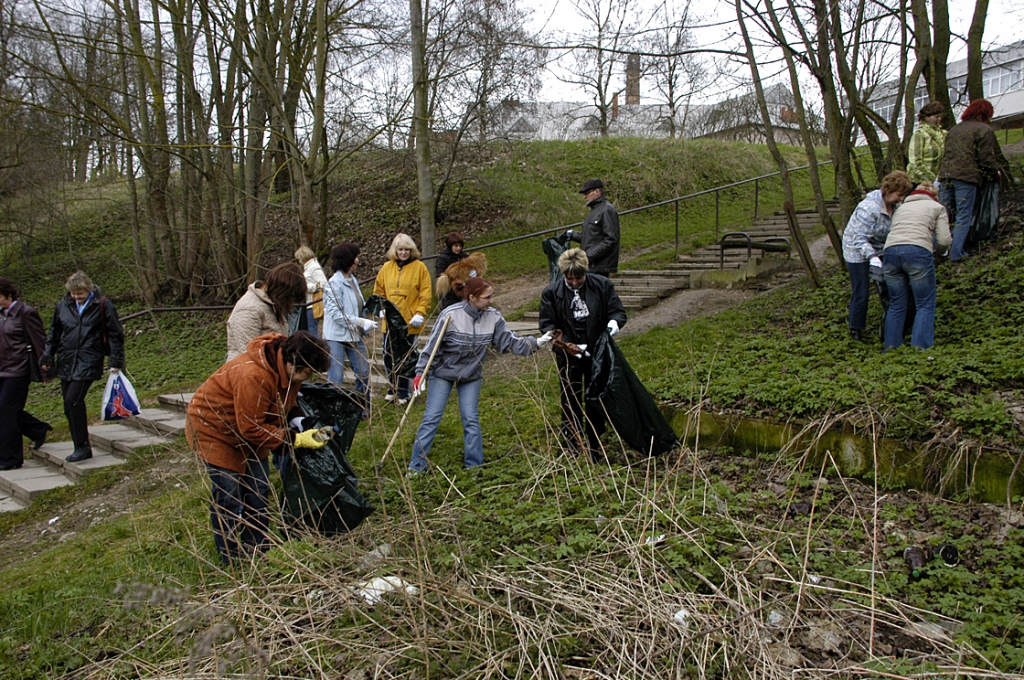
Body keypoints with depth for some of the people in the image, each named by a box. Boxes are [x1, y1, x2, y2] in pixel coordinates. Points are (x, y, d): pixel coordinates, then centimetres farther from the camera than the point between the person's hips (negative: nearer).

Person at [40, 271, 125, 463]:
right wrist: (47, 357, 15)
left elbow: (115, 334, 0)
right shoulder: (63, 306, 8)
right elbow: (54, 333, 19)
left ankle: (82, 446, -6)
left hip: (88, 362, -5)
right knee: (69, 407, 5)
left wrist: (116, 361, -4)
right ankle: (82, 448, 15)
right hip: (66, 362, 5)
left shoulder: (102, 305, -4)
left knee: (73, 400, -17)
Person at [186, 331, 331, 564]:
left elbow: (286, 405, 3)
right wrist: (295, 440, -29)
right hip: (214, 429, -8)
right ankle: (231, 558, 9)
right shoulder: (253, 376, -39)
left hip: (248, 427, 9)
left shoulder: (288, 368, -12)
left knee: (258, 490, 10)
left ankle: (257, 551, 22)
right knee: (228, 494, -6)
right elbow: (252, 429, -31)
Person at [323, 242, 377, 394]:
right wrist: (362, 322, -22)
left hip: (355, 335, 8)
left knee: (364, 374, 11)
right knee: (335, 379, -4)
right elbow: (336, 314, -20)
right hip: (336, 337, -8)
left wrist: (364, 326, 5)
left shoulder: (353, 280, 10)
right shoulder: (334, 284, -14)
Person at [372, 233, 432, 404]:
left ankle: (402, 393, 13)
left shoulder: (419, 267, -4)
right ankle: (392, 389, 24)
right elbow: (378, 290, 13)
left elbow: (425, 294, -5)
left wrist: (420, 313, -13)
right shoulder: (387, 267, 6)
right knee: (388, 355, 9)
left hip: (410, 321, -4)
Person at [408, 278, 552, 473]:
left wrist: (535, 344, -17)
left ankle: (474, 465, 17)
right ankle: (416, 467, 9)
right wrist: (421, 373, -16)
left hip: (472, 376, 3)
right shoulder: (451, 315, -23)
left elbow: (508, 342, -6)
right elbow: (432, 345, -17)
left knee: (471, 419, 4)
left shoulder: (494, 318, -12)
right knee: (431, 418, 0)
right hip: (442, 373, -3)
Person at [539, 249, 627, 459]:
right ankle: (572, 447, 28)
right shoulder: (551, 293, -10)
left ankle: (594, 447, 27)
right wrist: (567, 345, -25)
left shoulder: (603, 285, -8)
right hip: (568, 357, 0)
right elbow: (547, 325, -9)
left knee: (596, 401, 12)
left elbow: (618, 310, -1)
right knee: (570, 401, 12)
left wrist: (614, 321, -26)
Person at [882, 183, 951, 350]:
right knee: (925, 305, 5)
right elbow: (944, 241, 12)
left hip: (890, 251, 4)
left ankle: (891, 350, 14)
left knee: (896, 305, 13)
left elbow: (895, 232, 17)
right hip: (918, 251, -4)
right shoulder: (937, 207, 22)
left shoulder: (901, 208, 33)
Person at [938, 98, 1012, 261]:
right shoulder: (983, 129, 1)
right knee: (963, 217, -3)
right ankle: (956, 253, -10)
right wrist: (996, 173, 10)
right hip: (967, 177, -6)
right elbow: (986, 157, -4)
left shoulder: (954, 129, 22)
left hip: (945, 174, 6)